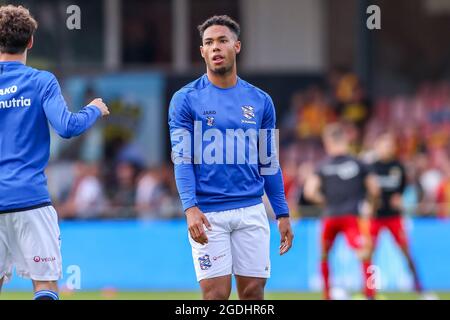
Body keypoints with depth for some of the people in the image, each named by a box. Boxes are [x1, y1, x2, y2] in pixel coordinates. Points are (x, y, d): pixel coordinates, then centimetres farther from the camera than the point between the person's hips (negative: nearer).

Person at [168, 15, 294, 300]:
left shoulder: (260, 101, 8)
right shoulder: (186, 100, -1)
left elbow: (269, 163, 13)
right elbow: (182, 159, -6)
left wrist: (283, 214, 8)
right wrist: (190, 208, -20)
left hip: (251, 211, 3)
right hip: (208, 214, -3)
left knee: (253, 291, 3)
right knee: (216, 294, -5)